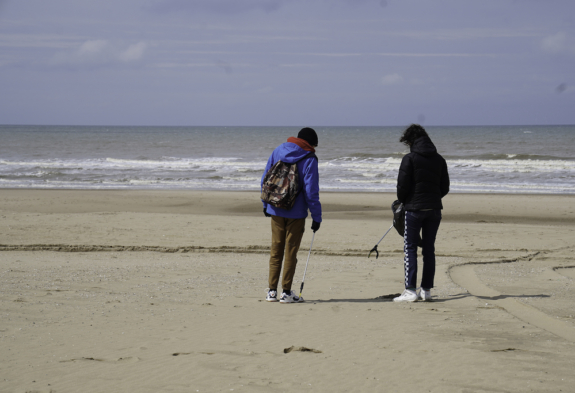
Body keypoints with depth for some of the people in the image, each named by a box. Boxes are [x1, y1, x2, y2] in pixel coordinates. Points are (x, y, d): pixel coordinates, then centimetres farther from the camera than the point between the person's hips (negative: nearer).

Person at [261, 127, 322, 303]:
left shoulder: (278, 151, 5)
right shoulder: (309, 160, -10)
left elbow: (265, 178, 8)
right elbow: (311, 190, -14)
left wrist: (266, 204, 17)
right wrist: (316, 216, -9)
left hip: (276, 210, 4)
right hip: (296, 212, -4)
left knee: (276, 250, 12)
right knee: (290, 251, 4)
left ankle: (272, 291, 12)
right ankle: (286, 292, 5)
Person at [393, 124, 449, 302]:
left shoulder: (409, 159, -8)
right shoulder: (439, 159, 9)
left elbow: (403, 185, -9)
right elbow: (445, 187, 11)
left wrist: (402, 201, 9)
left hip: (414, 208, -5)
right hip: (434, 209, 5)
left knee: (410, 249, -1)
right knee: (429, 249, 10)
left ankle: (410, 290, -8)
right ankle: (426, 290, 10)